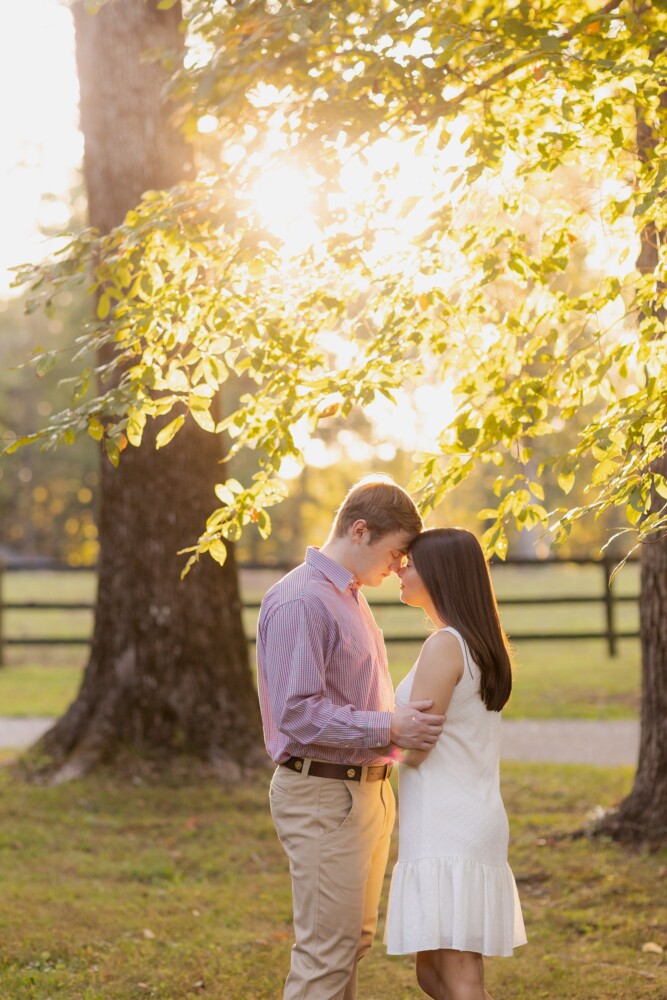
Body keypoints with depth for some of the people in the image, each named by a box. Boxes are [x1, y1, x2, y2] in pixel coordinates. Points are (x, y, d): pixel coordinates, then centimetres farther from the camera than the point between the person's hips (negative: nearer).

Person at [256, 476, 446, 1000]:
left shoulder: (350, 598, 15)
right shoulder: (301, 601, -17)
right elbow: (296, 712, -24)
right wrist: (389, 727, -25)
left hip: (366, 790, 10)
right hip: (323, 795, -10)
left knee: (354, 940, 16)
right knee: (325, 951, -6)